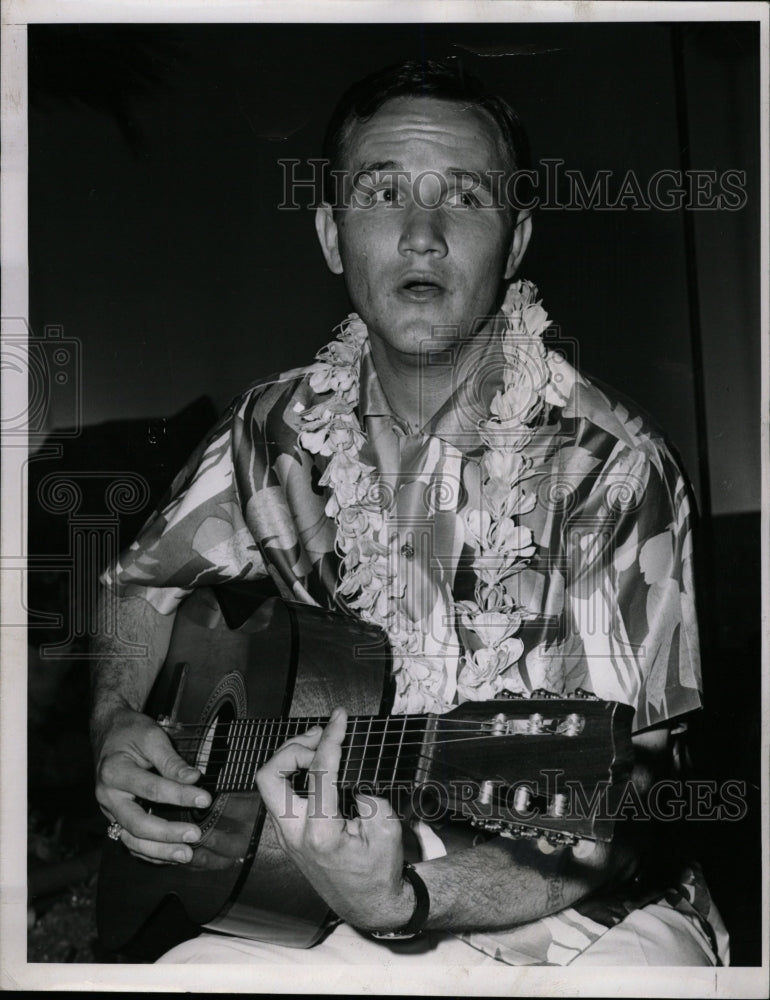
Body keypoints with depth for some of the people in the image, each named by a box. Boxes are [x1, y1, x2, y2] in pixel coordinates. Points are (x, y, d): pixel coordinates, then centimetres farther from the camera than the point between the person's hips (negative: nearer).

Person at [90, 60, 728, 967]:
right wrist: (116, 726, -3)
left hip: (567, 914, -2)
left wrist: (403, 904, -34)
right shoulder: (278, 431, -1)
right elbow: (142, 584, 15)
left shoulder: (608, 467, -16)